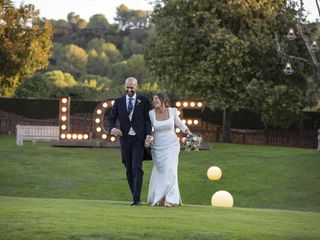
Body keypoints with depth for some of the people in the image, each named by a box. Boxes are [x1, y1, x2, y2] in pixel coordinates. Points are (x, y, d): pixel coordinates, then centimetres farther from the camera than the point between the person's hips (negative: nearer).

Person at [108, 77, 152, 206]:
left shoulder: (144, 101, 2)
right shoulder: (119, 102, 8)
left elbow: (147, 119, 1)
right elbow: (111, 119, 6)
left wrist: (148, 135, -12)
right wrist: (113, 129, -16)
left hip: (139, 139, -3)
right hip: (125, 139, 3)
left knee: (137, 168, -15)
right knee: (129, 170, 7)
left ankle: (137, 199, -16)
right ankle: (134, 197, 16)